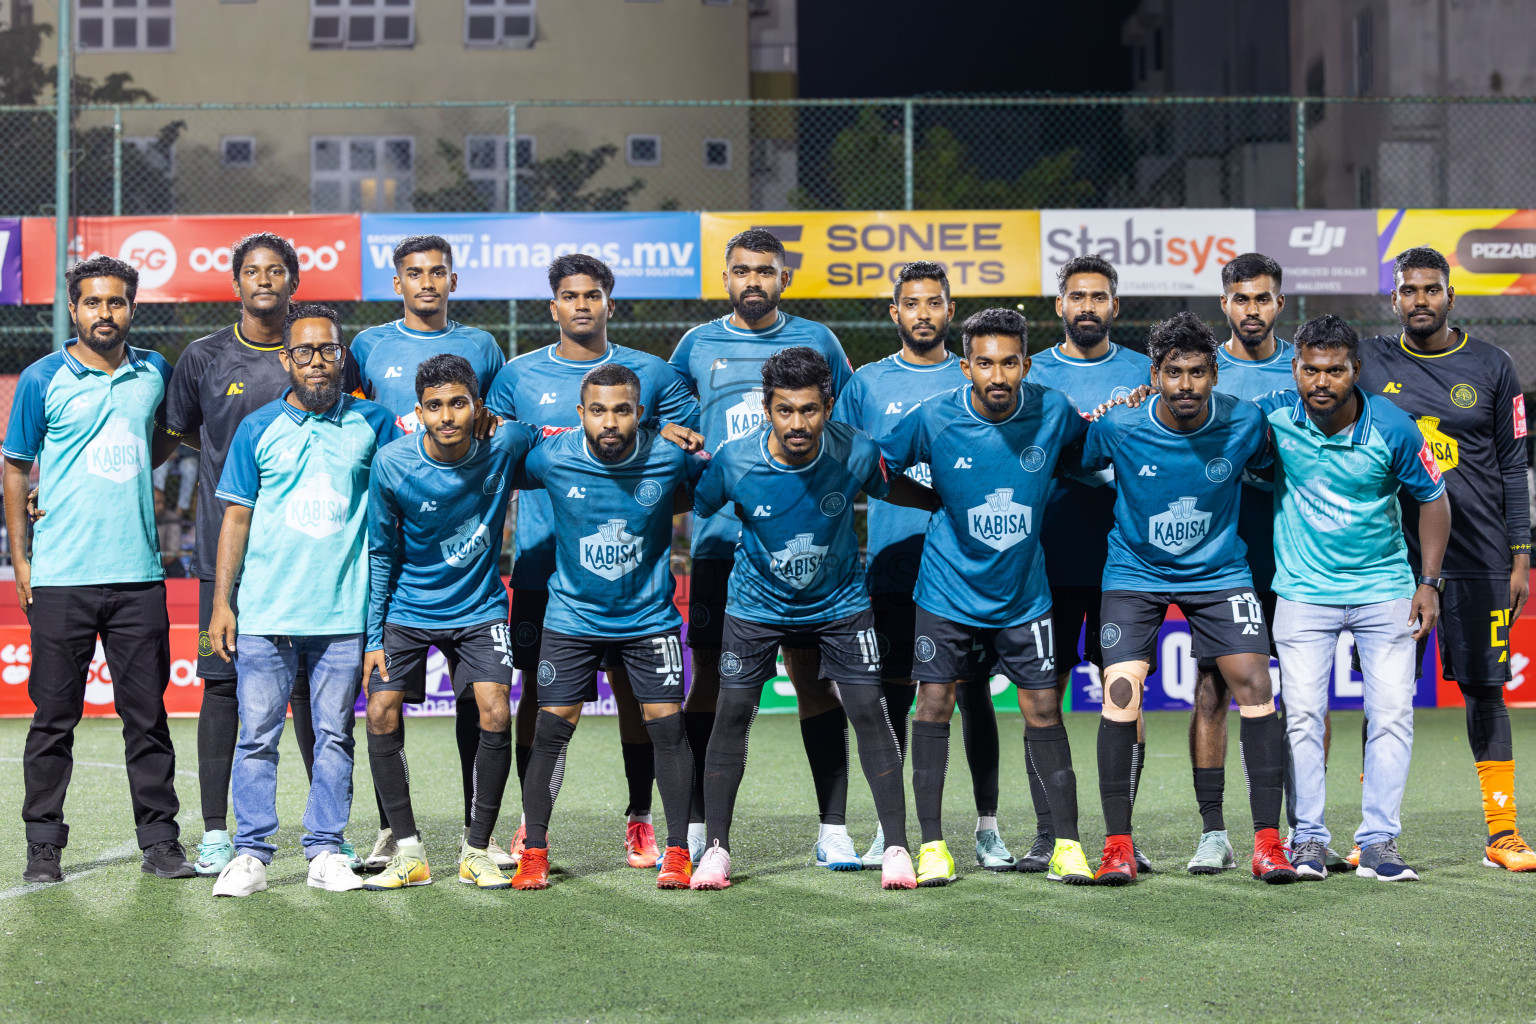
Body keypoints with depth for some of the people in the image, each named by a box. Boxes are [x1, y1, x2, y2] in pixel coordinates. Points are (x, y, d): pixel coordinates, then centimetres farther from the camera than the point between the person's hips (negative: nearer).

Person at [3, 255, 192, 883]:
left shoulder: (154, 373, 9)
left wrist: (126, 472, 10)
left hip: (138, 573, 2)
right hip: (61, 576, -2)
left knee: (147, 714, 5)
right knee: (54, 716, 2)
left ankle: (160, 843, 11)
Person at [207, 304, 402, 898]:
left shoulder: (371, 423, 7)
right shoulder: (258, 429, 5)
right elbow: (236, 517, 7)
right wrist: (221, 601, 1)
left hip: (343, 612, 1)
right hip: (266, 613, -1)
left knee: (334, 735, 4)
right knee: (257, 735, -1)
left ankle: (326, 851, 11)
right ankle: (251, 854, 5)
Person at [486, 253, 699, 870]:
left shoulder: (651, 374, 6)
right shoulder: (519, 377, 7)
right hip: (541, 561, 0)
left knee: (634, 690, 2)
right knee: (539, 689, 3)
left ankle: (640, 821, 12)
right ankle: (531, 825, 12)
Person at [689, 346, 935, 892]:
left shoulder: (856, 452, -22)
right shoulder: (733, 462, -24)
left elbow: (895, 489, 1)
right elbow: (689, 508, -7)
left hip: (840, 601, 0)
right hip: (756, 603, 0)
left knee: (869, 713, -6)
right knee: (732, 715, -3)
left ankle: (896, 847, 2)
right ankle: (716, 848, 9)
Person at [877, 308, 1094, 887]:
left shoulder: (1052, 411, -10)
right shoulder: (933, 419, -14)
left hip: (1024, 594, 1)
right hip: (949, 589, -1)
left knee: (1043, 709, 0)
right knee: (933, 706, -1)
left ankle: (1067, 842, 8)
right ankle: (932, 843, 8)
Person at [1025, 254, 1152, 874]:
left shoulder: (1142, 373, 9)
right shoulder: (1034, 372, 8)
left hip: (1121, 558, 0)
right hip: (1049, 559, 0)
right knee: (1045, 692, 1)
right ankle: (1048, 833, 7)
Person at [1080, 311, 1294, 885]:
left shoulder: (1244, 423, -12)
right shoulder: (1117, 427, -16)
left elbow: (1268, 472, 8)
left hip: (1219, 573, 1)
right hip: (1134, 572, -1)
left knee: (1255, 687, -11)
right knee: (1121, 692, -16)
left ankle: (1268, 842, -2)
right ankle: (1117, 845, -6)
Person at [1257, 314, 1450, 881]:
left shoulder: (1392, 428, -13)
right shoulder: (1274, 415, -11)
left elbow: (1432, 497, 1)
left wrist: (1429, 582, -1)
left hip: (1385, 588, 0)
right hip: (1303, 591, 0)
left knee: (1392, 716, -2)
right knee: (1303, 716, -3)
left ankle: (1378, 842, 5)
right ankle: (1308, 839, 7)